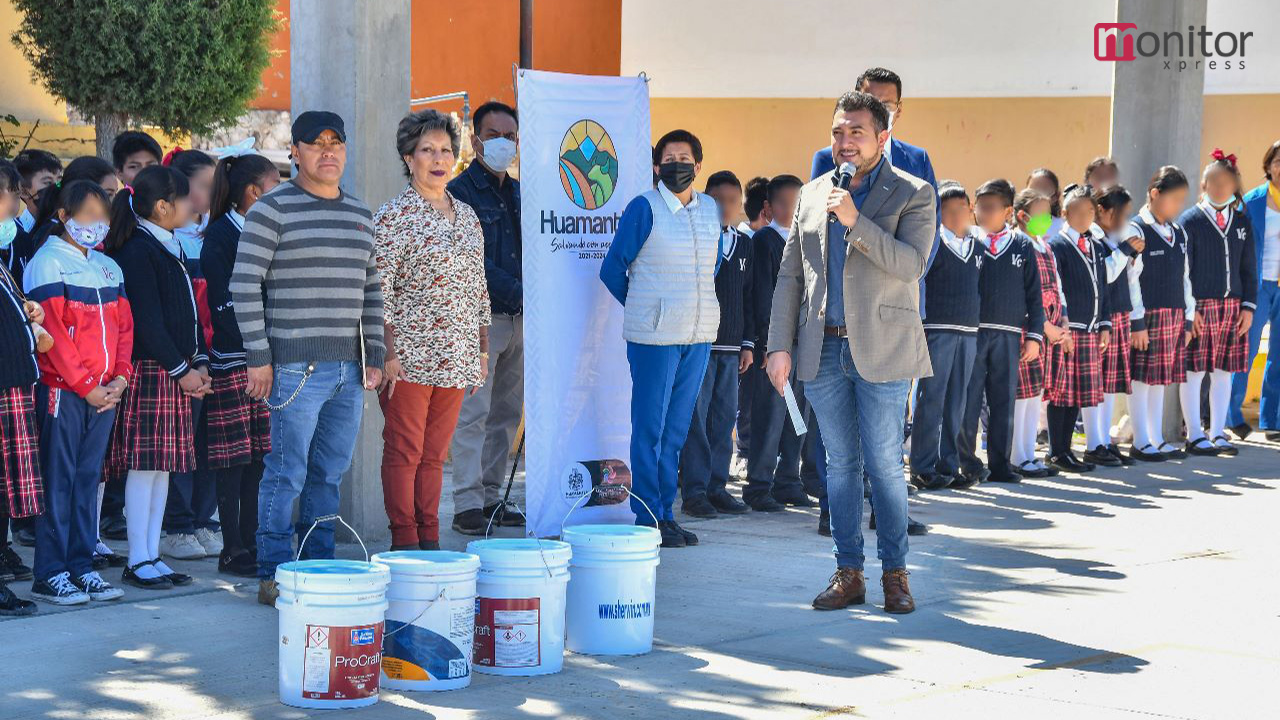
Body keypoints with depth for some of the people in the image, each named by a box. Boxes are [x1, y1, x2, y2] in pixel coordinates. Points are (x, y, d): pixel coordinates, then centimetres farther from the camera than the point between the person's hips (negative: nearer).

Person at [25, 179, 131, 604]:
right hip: (63, 390, -6)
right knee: (58, 481, -4)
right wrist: (86, 386, -12)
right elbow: (54, 334, -12)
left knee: (88, 479, 9)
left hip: (104, 392, 6)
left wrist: (120, 378, 0)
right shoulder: (48, 264, -6)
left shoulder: (108, 268, 15)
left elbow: (124, 326, 14)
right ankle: (50, 575, -1)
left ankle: (81, 567, 14)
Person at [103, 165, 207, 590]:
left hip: (176, 372, 9)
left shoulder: (169, 249, 17)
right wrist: (181, 370, -14)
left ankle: (152, 555, 14)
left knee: (164, 463, 9)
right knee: (145, 463, -5)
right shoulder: (138, 251, -12)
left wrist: (200, 362, 7)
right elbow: (146, 322, -17)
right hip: (149, 369, -9)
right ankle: (138, 561, -1)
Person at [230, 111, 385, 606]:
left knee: (330, 473, 10)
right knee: (287, 473, -4)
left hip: (348, 366, 6)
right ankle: (273, 575, 4)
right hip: (295, 365, -6)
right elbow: (244, 285, -7)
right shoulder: (273, 208, -4)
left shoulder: (360, 215, 16)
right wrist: (258, 356, -11)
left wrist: (374, 356, 14)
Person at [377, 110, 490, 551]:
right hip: (410, 355, -6)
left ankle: (430, 542, 14)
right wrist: (389, 354, -16)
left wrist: (483, 350, 15)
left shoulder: (467, 216, 15)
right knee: (404, 450, -2)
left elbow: (479, 288, 19)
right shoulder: (394, 216, -6)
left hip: (456, 359, 6)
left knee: (435, 453, 9)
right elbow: (379, 291, -10)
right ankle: (405, 544, 3)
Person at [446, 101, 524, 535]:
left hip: (518, 319, 7)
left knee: (506, 413, 9)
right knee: (474, 411, -8)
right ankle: (467, 504, -6)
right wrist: (519, 292, -19)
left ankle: (491, 497, 16)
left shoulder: (518, 194, 18)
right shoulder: (460, 191, -5)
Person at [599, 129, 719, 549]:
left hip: (699, 333, 6)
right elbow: (613, 269, 0)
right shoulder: (644, 207, -6)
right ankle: (648, 519, 1)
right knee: (650, 428, -3)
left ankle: (666, 514, 16)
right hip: (654, 335, -5)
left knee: (677, 428, 10)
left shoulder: (710, 210, 10)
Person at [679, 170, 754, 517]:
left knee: (724, 418, 7)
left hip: (731, 347, 6)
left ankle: (716, 486, 13)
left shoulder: (744, 244, 16)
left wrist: (748, 343, 13)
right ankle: (694, 491, -3)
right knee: (695, 418, -6)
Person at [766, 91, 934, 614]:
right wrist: (780, 347, 6)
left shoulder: (912, 194, -1)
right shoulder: (812, 194, 12)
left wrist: (856, 222, -22)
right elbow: (790, 275, 13)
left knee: (884, 464, -3)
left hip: (881, 351, -4)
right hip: (824, 350, 4)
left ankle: (895, 572, 9)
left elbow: (911, 264, -15)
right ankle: (848, 573, 14)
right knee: (840, 463, 8)